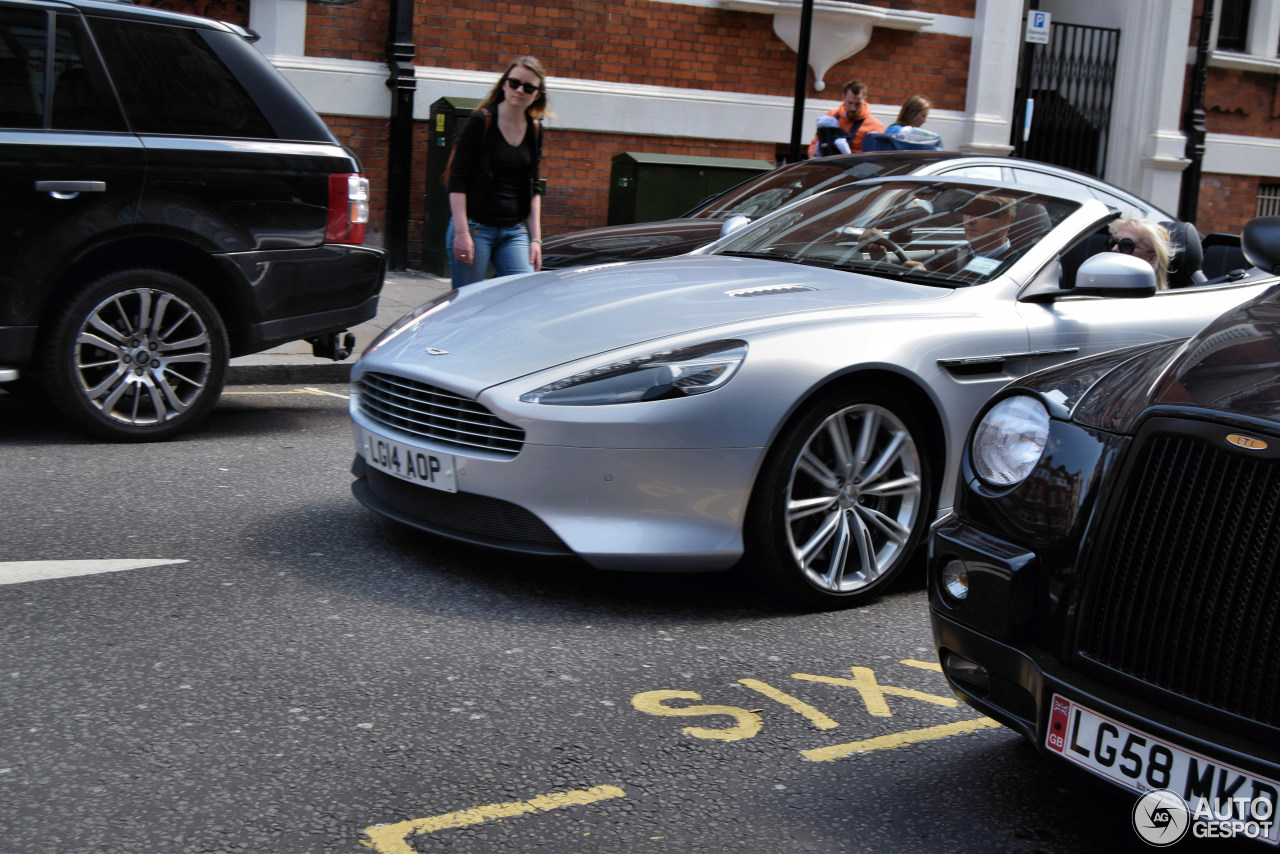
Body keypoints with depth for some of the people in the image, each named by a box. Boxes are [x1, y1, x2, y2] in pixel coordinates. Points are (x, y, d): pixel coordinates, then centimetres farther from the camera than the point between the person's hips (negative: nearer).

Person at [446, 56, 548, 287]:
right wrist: (461, 232, -16)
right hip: (475, 227, -5)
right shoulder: (481, 121, -5)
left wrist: (535, 238, 9)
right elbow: (457, 180, -8)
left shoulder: (534, 130, 11)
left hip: (515, 232, 5)